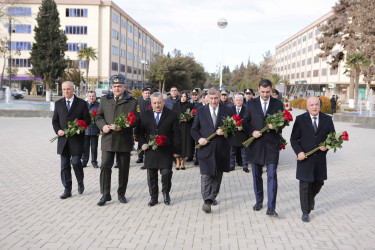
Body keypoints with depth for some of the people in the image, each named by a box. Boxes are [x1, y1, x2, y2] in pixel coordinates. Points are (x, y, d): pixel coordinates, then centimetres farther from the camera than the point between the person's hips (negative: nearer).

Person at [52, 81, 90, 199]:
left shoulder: (81, 103, 2)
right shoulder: (58, 103, 12)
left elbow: (87, 119, 0)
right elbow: (55, 120, 13)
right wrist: (58, 130, -5)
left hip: (76, 138, -3)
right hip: (63, 139, 3)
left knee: (75, 162, -10)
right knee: (64, 165, 4)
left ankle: (80, 183, 17)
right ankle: (67, 190, 12)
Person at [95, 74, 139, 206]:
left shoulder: (132, 101, 1)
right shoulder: (105, 100, 12)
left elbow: (136, 120, -3)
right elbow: (99, 116, 15)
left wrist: (122, 127, -17)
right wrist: (103, 126, -7)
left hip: (124, 140, -1)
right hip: (108, 139, 2)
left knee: (124, 168, 8)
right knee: (105, 166, -4)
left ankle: (121, 194, 23)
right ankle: (105, 194, 6)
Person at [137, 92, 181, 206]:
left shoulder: (172, 115, 0)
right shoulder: (144, 115, 7)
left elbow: (176, 134, 1)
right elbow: (140, 132, 11)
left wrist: (176, 150, -2)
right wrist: (143, 143, -6)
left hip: (166, 151, -2)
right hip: (150, 151, 2)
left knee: (166, 173, -3)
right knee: (151, 176, 8)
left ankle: (166, 193, 23)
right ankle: (153, 197, 23)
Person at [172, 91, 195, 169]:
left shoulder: (190, 105, 6)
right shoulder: (175, 105, 8)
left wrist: (187, 119, -14)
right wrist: (178, 119, -10)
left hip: (186, 128, 0)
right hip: (177, 127, 0)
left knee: (185, 144, 0)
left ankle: (182, 162, 11)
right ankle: (177, 162, 5)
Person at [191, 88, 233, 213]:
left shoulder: (227, 110, 4)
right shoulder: (200, 111, 5)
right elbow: (194, 129, 8)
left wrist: (225, 131, -15)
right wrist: (199, 138, -11)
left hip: (221, 149, 1)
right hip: (205, 148, -1)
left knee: (218, 175, 13)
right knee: (206, 175, -10)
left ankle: (213, 196, 30)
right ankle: (207, 201, -11)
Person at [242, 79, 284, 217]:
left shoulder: (278, 104, 3)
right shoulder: (251, 104, 5)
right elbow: (245, 121, 7)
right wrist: (252, 131, -11)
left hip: (272, 144, -2)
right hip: (256, 144, 2)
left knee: (272, 176, -7)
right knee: (257, 175, 12)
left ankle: (271, 207, -4)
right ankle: (259, 201, 29)